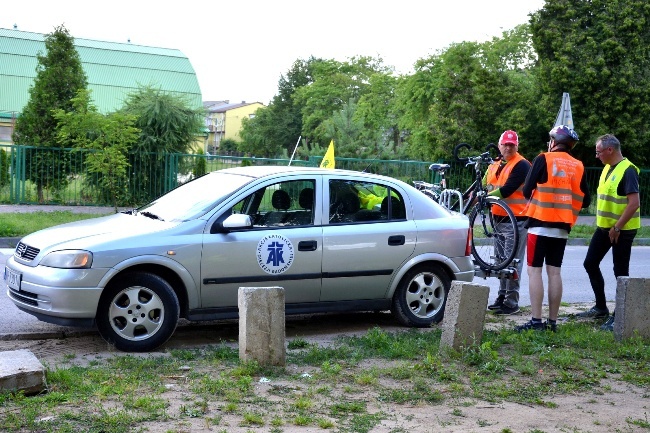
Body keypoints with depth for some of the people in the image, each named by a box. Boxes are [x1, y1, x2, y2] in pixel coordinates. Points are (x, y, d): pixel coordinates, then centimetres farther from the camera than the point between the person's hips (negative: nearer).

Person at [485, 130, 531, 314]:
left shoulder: (521, 165, -9)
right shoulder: (494, 166, 16)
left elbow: (508, 189, -18)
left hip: (516, 218, -8)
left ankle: (511, 301, -2)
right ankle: (502, 296, 23)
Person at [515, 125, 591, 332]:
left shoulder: (543, 159, -5)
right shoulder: (578, 166, 7)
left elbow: (527, 191, -5)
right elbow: (585, 200, 9)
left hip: (540, 223, -5)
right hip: (562, 228, 5)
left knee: (535, 270, -3)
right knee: (554, 272, 9)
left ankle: (536, 321, -7)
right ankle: (553, 321, 11)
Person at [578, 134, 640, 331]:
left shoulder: (627, 170, -17)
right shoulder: (607, 168, 10)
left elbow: (634, 203, -23)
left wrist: (617, 227, -21)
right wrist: (601, 220, 16)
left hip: (622, 230, -9)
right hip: (604, 227, 9)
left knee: (620, 272, -1)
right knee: (590, 263, 11)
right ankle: (600, 308, 24)